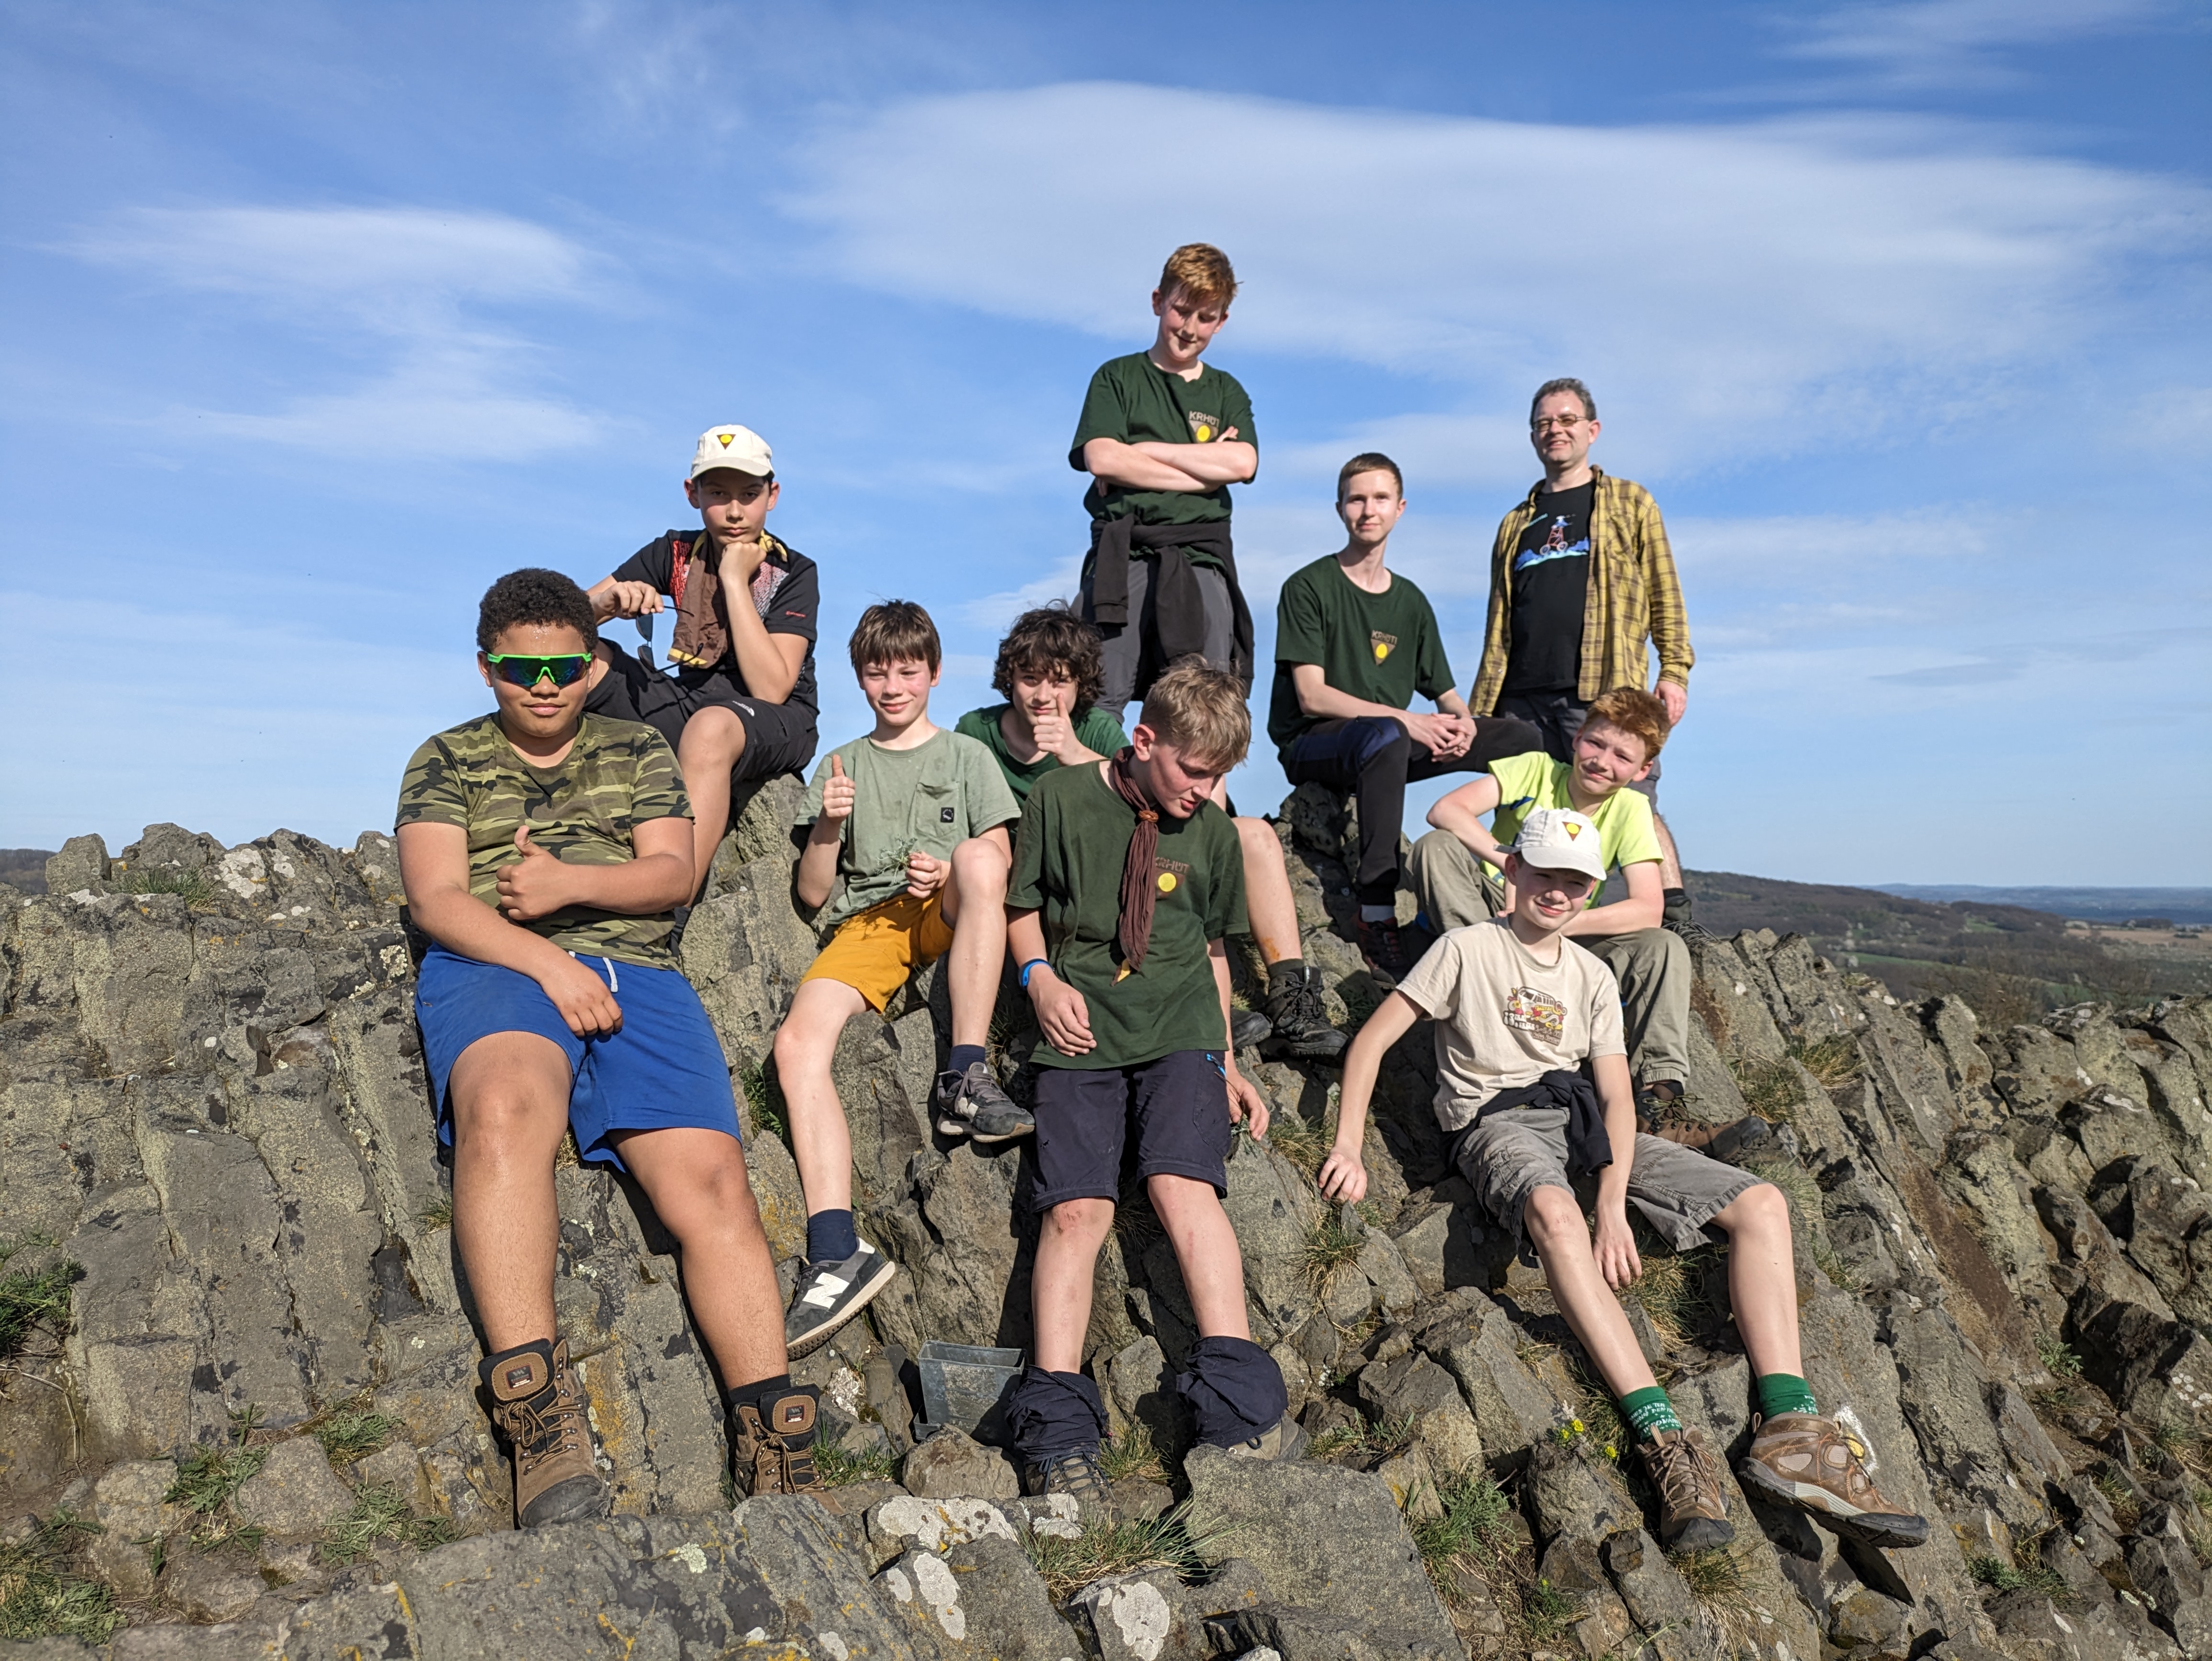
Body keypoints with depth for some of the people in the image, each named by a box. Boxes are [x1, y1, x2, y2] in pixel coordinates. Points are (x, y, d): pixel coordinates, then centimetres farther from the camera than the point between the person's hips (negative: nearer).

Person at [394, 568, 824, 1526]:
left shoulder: (639, 753, 26)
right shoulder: (446, 761, 21)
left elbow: (672, 873, 12)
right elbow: (436, 899, 6)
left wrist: (572, 884, -8)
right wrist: (547, 961, -11)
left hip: (634, 972, 2)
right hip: (494, 970, -2)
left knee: (712, 1182, -21)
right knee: (506, 1106, -38)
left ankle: (775, 1451, -22)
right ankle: (543, 1427, -40)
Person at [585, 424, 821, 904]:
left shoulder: (794, 572, -8)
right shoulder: (676, 554, 4)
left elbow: (770, 690, -20)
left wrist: (736, 580, -19)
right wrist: (609, 601, -24)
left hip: (777, 723, -5)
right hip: (688, 703, 5)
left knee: (711, 727, -41)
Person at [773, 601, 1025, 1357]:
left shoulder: (967, 756, 17)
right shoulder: (841, 765, 20)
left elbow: (1000, 867, 9)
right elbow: (813, 892, 15)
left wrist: (950, 878, -13)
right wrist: (828, 826, -5)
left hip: (947, 920, -1)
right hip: (866, 925, 2)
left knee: (976, 858, -36)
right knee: (797, 1042, -28)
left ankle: (966, 1079, -36)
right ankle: (837, 1251, -35)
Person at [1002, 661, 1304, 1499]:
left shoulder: (1212, 831, 9)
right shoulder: (1059, 799, 2)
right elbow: (1023, 905, 13)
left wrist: (1226, 1061, 14)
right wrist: (1041, 977, -6)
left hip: (1179, 1028, 1)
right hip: (1081, 1032, -1)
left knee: (1182, 1184, -21)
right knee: (1076, 1207, -14)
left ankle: (1242, 1404, -18)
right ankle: (1056, 1428, -13)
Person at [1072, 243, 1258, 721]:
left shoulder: (1226, 391, 23)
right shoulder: (1118, 377, 15)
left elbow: (1242, 464, 3)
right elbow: (1101, 459, -3)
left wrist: (1141, 451, 1)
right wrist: (1206, 467, 1)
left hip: (1200, 558, 2)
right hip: (1124, 553, -2)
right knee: (1099, 699, -14)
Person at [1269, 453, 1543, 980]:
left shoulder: (1410, 601, 16)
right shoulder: (1309, 587, -2)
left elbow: (1446, 696, 15)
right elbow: (1312, 697, -13)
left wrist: (1460, 723, -10)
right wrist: (1405, 719, -20)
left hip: (1393, 741, 6)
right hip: (1312, 745, -6)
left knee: (1522, 737, -9)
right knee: (1385, 736, -41)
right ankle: (1376, 915, -41)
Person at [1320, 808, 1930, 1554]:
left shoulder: (1592, 976, 18)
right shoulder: (1467, 949, 5)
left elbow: (1617, 1096, 7)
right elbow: (1371, 1041, -1)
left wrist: (1612, 1201, -11)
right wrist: (1348, 1149, -13)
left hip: (1583, 1124, 6)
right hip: (1499, 1124, -6)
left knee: (1762, 1203, -11)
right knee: (1554, 1210, -41)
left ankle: (1787, 1429, -22)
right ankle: (1663, 1438, -44)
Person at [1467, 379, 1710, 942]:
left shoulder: (1629, 502, 16)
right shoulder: (1517, 524, 24)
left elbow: (1664, 591, 8)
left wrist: (1674, 669, -4)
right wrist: (1478, 708, 14)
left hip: (1604, 689, -4)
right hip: (1524, 699, 4)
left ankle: (1678, 920, -5)